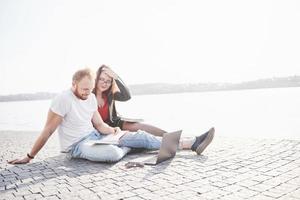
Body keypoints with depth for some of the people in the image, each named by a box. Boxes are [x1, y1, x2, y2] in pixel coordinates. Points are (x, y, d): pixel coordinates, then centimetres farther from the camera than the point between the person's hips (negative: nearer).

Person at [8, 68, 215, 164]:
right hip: (77, 145, -6)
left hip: (95, 136, 6)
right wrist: (30, 156, -9)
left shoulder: (91, 98, 3)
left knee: (140, 135, -11)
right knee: (113, 153, -40)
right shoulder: (63, 99, -19)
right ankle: (128, 147, -2)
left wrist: (112, 130, -14)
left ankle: (192, 143, -13)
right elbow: (48, 131, -14)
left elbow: (100, 125, 7)